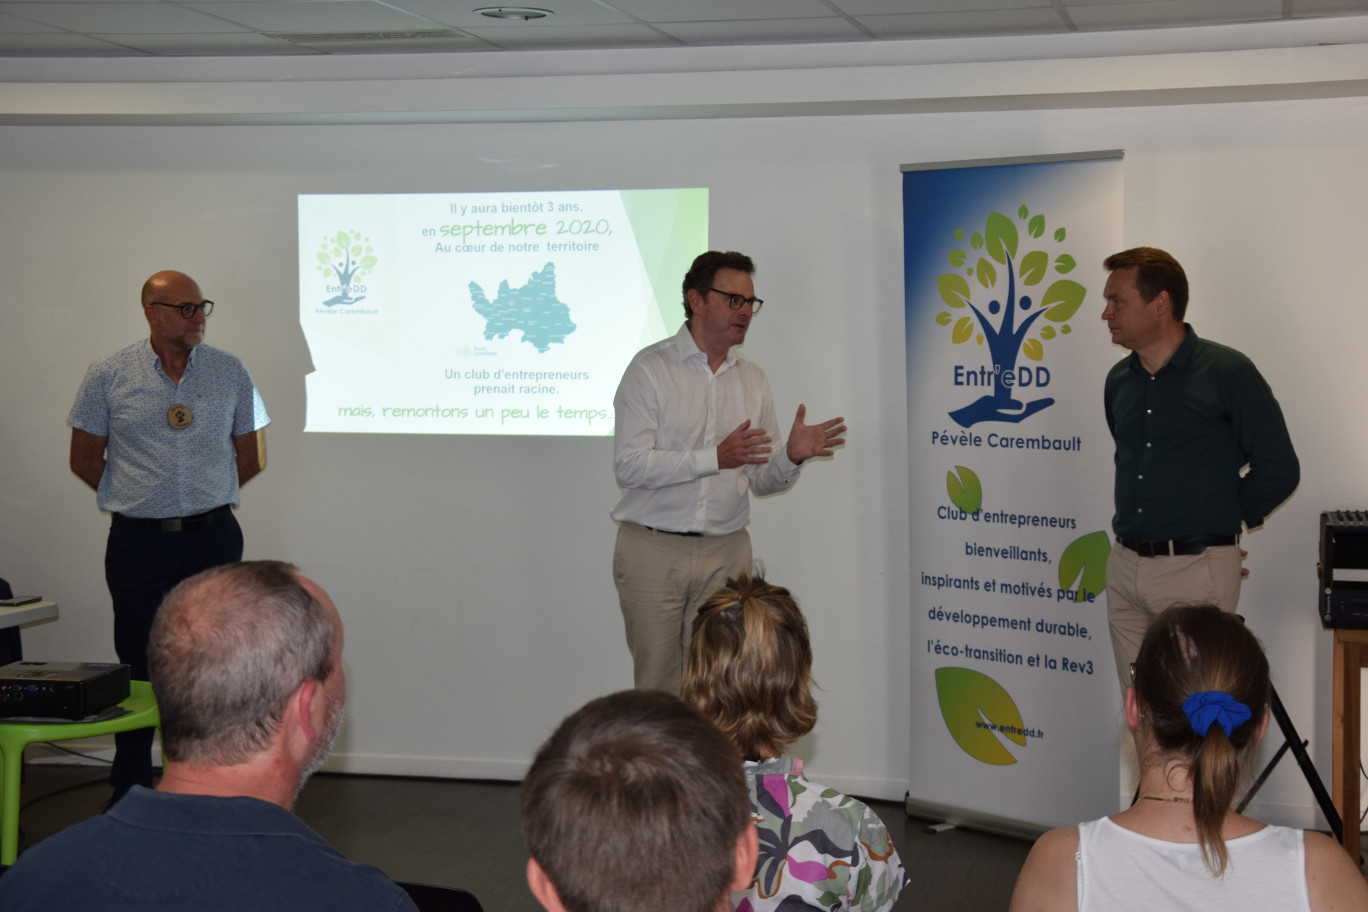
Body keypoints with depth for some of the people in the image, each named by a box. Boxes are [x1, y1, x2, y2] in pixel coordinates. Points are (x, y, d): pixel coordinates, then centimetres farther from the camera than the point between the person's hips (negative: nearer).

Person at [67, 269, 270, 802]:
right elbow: (84, 459, 6)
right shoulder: (108, 377, 0)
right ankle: (129, 793, 16)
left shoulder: (230, 372, 5)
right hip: (138, 540, -1)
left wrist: (205, 499, 7)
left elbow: (251, 457, 13)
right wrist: (139, 499, 5)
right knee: (138, 667, 5)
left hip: (213, 535, 1)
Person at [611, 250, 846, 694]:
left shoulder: (752, 379, 13)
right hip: (654, 551, -4)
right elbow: (629, 465, -14)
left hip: (726, 553, 4)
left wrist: (792, 457, -8)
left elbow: (760, 479, 14)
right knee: (658, 687, -1)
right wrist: (715, 458, -21)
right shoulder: (651, 369, -4)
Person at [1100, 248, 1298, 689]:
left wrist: (1221, 520, 2)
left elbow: (1278, 470, -7)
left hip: (1195, 569, -6)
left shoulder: (1226, 371, -8)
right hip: (1124, 568, 6)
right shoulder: (1119, 380, 10)